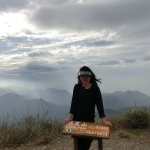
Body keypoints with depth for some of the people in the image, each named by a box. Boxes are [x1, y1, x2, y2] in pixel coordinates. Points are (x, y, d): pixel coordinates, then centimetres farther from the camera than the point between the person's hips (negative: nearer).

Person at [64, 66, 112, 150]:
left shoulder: (95, 88, -10)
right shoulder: (77, 87, -4)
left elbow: (99, 104, -14)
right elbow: (74, 102, -3)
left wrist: (104, 120, -21)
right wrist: (70, 117, -9)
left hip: (89, 119, -1)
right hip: (77, 118, 1)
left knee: (88, 140, 14)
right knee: (79, 143, 7)